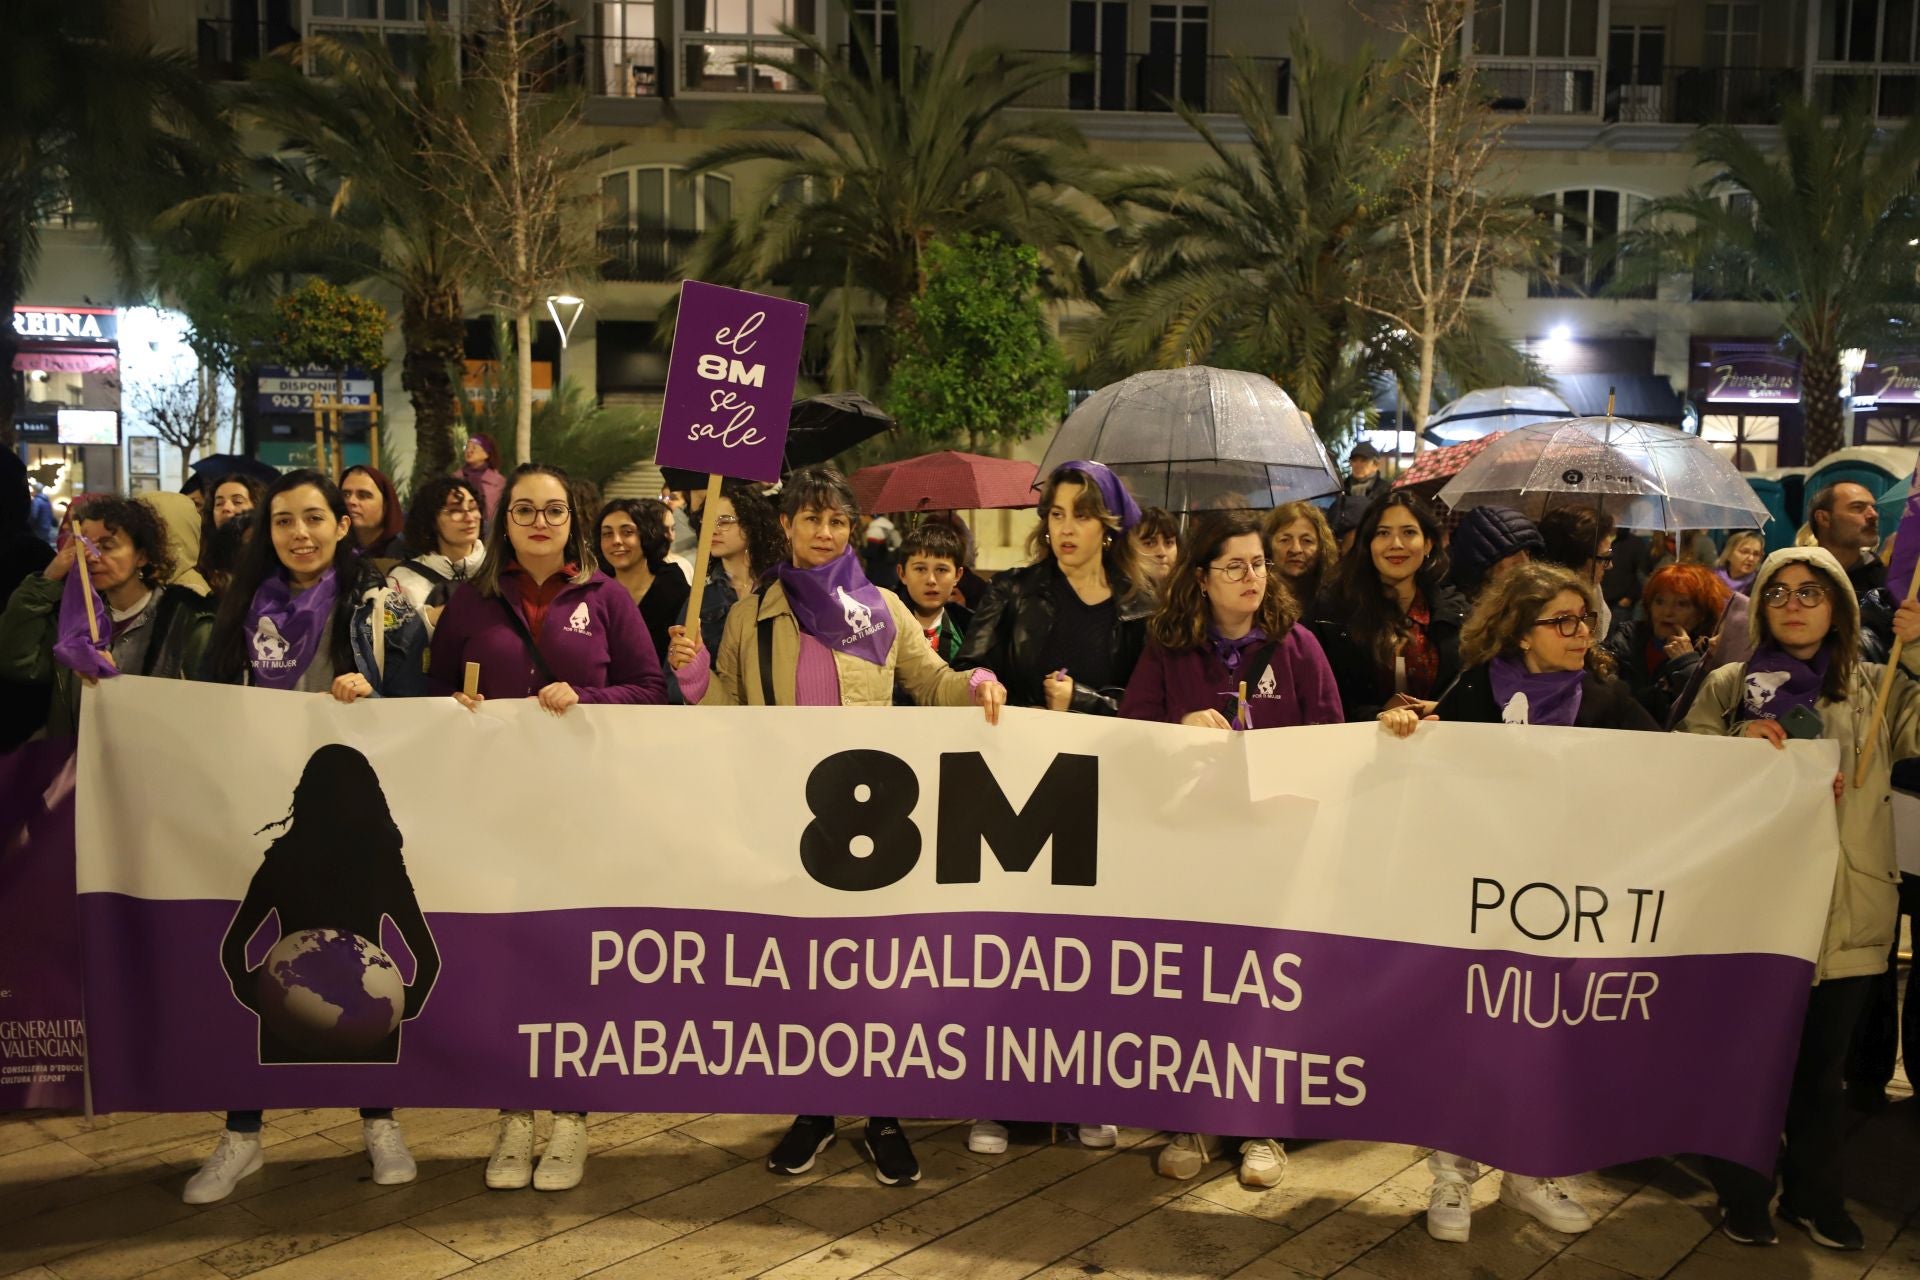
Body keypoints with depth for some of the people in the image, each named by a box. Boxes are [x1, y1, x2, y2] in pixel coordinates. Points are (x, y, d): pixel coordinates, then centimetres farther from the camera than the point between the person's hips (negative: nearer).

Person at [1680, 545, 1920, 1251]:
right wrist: (1739, 750, -14)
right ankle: (1744, 1192, 25)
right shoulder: (1729, 686, 4)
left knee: (1823, 1061, 15)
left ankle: (1816, 1194, 32)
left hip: (1847, 905, 1)